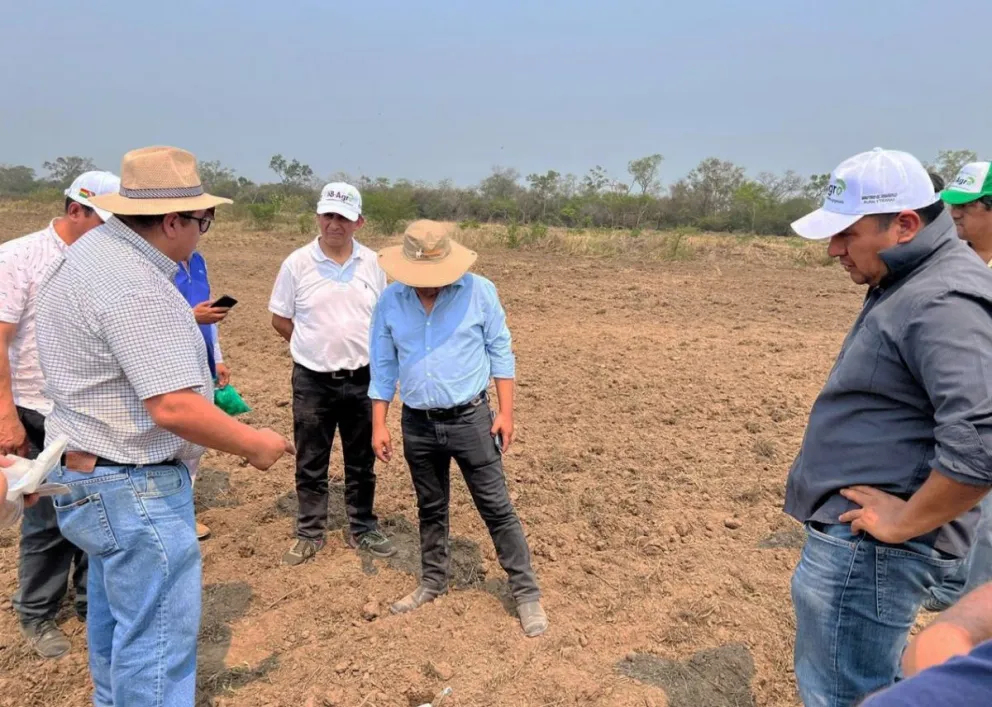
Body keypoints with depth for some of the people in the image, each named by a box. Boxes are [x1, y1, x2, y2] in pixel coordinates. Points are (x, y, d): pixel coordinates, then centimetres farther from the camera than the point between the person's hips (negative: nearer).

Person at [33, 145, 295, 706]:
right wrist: (255, 444, -18)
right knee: (159, 637, 1)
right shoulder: (136, 287, -26)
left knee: (117, 617, 26)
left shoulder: (89, 254, 7)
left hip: (92, 471, 11)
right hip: (134, 488, -11)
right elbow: (174, 408, -30)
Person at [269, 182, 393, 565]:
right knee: (311, 463, 10)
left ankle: (362, 529, 30)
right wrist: (316, 346, 0)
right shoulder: (297, 263, -6)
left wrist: (357, 349, 3)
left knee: (362, 461, 14)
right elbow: (280, 320, 1)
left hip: (362, 379, 2)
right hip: (312, 380, -2)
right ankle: (310, 534, 26)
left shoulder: (371, 263, 1)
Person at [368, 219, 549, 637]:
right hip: (418, 425, 3)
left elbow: (500, 352, -3)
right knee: (430, 509, 18)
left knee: (496, 508, 3)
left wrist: (506, 412, -7)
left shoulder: (478, 291, -10)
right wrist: (379, 425, 2)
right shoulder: (390, 301, -3)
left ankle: (526, 592, 16)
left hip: (470, 419, -3)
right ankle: (433, 582, 37)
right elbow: (383, 366, 4)